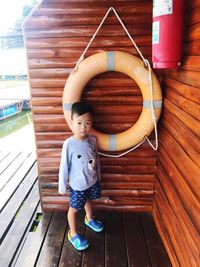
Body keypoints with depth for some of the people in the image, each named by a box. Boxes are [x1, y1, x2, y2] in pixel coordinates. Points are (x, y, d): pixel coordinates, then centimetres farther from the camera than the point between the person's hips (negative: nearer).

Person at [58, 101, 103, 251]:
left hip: (93, 181, 5)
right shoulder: (69, 144, -26)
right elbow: (64, 166, -17)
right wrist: (62, 186, -11)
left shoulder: (92, 140, -11)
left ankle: (89, 219, 58)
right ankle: (73, 234, 36)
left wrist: (98, 173, 15)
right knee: (74, 209, 14)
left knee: (89, 200, 30)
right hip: (78, 185, -5)